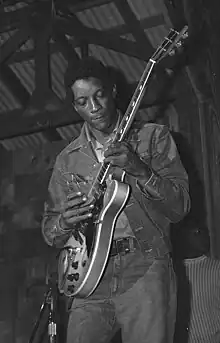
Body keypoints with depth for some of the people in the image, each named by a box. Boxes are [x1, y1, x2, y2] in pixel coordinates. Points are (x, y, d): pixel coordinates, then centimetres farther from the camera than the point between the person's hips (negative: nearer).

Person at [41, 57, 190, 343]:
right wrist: (65, 222, -7)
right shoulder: (67, 160, 14)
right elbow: (49, 231, 17)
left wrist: (140, 170, -17)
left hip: (145, 269, -2)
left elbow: (180, 208, -2)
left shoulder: (153, 137, 5)